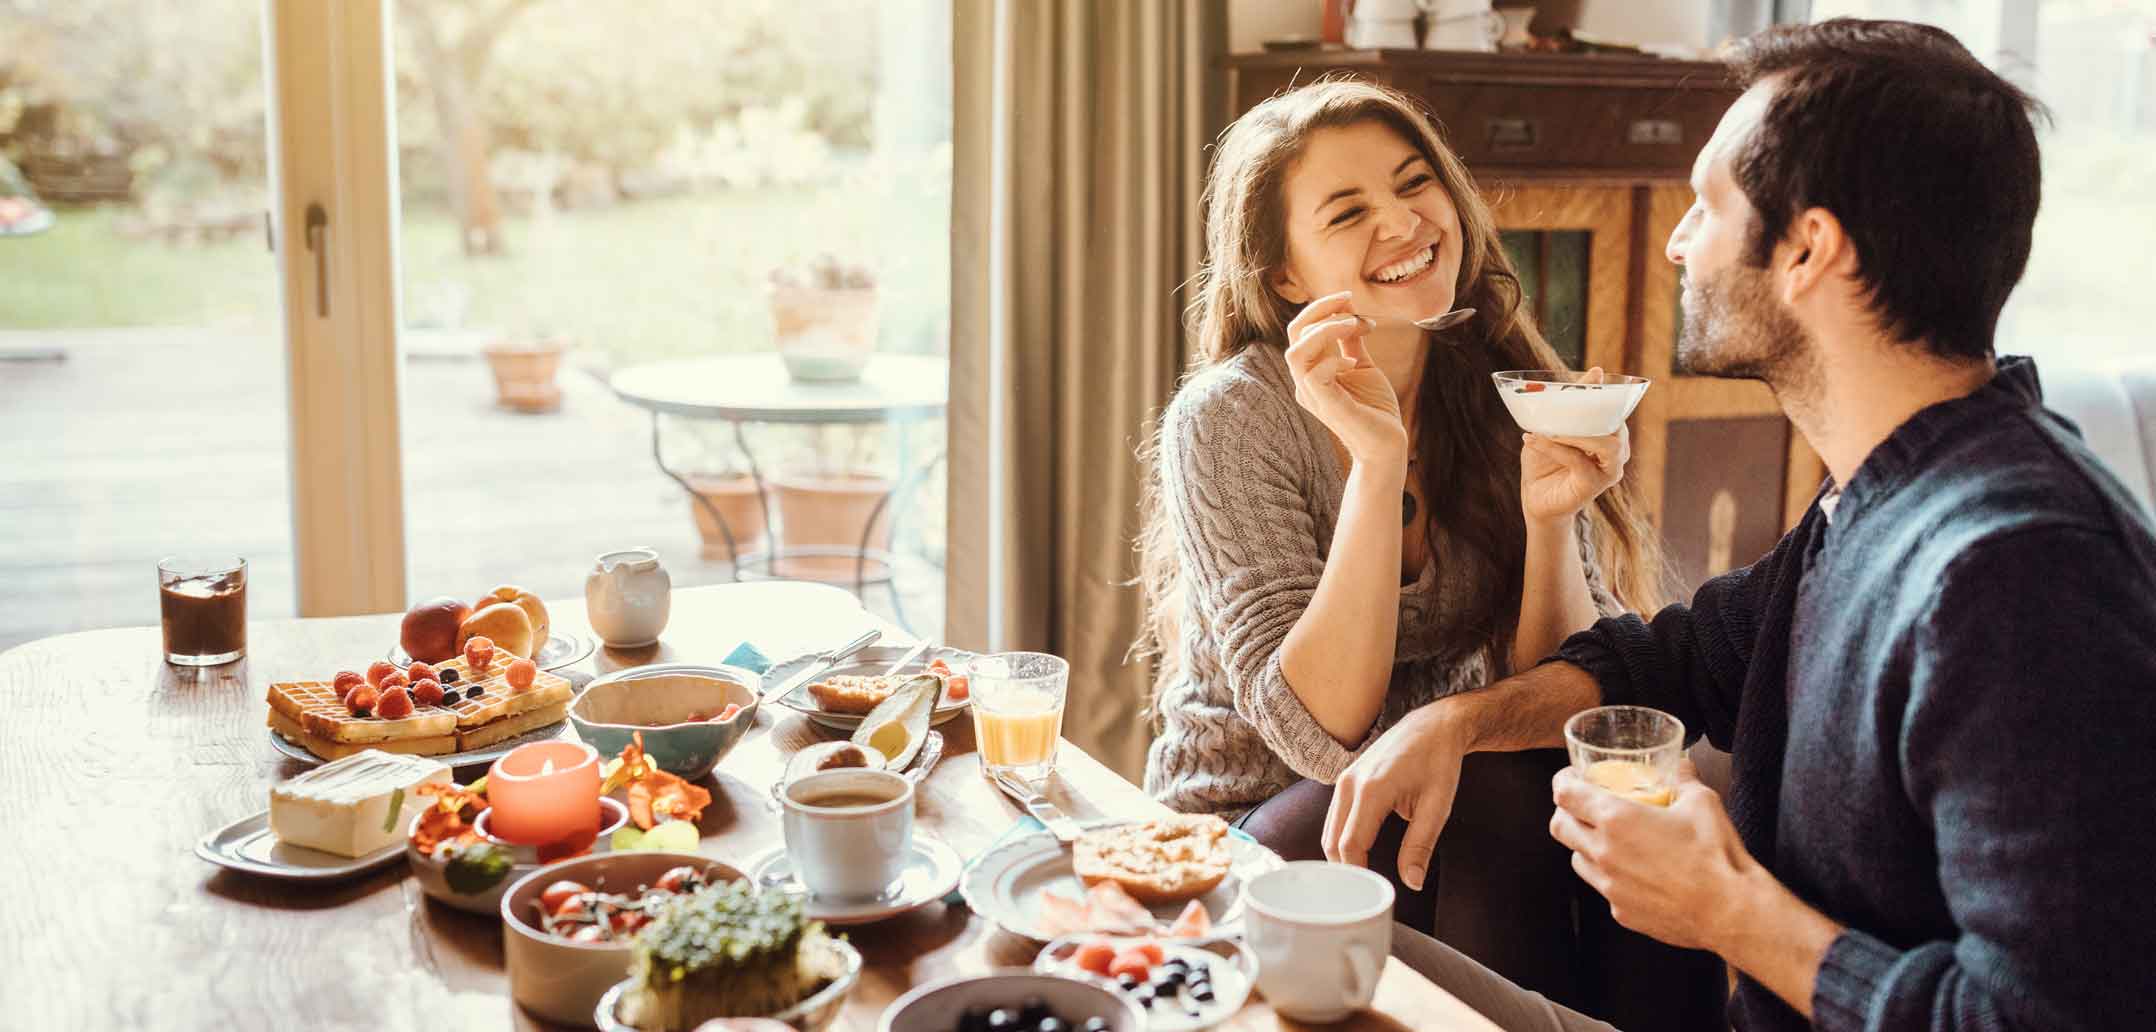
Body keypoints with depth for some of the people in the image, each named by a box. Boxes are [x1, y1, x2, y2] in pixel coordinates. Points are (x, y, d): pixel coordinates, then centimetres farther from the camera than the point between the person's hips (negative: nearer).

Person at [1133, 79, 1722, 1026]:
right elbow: (1322, 730, -21)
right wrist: (1377, 460, -30)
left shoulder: (1510, 396, -3)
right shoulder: (1229, 417, -15)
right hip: (1246, 837, -3)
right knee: (1501, 801, -28)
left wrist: (1550, 516, -22)